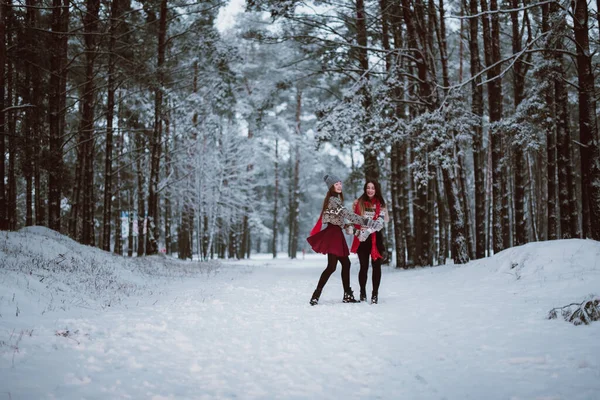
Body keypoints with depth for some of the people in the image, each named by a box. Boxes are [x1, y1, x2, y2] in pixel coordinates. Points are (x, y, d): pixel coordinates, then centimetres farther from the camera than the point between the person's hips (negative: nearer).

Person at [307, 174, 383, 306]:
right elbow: (347, 214, -25)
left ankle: (348, 295, 17)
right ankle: (316, 296, -10)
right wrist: (367, 221, -28)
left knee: (345, 263, 12)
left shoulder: (336, 199, 17)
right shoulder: (333, 200, -15)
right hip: (333, 234, -10)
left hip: (336, 233, 10)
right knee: (332, 266, -11)